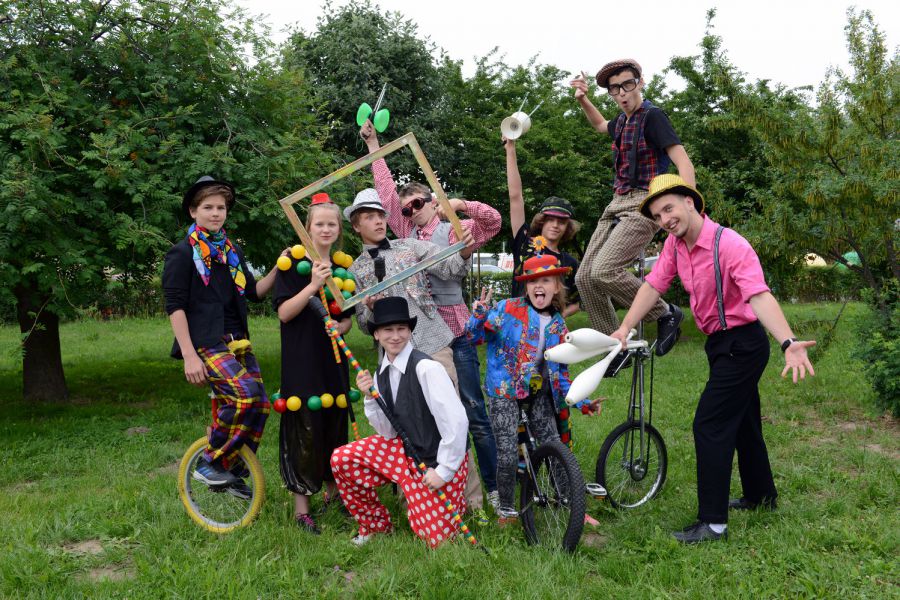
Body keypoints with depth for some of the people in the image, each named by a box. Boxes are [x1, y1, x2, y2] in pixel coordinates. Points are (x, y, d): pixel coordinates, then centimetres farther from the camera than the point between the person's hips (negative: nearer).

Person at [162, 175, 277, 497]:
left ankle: (233, 471, 19)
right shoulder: (182, 253, -3)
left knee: (259, 405, 2)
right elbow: (175, 306, -9)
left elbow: (253, 292, 18)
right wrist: (189, 355, -16)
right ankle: (208, 462, -7)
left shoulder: (232, 250, 17)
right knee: (245, 395, -25)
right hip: (206, 344, -7)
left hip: (237, 341, 7)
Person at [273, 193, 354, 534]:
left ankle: (332, 491, 27)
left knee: (335, 424, 9)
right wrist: (313, 284, -21)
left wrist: (342, 326, -6)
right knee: (304, 428, -5)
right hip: (301, 361, -5)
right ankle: (301, 507, 4)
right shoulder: (292, 263, -4)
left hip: (334, 361, 5)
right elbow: (283, 312, -11)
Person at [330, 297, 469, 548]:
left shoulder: (426, 368, -24)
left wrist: (444, 470, -21)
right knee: (341, 460, -5)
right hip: (404, 449, 7)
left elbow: (457, 421, -27)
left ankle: (456, 501, 26)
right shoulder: (382, 374, 0)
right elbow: (388, 432, 1)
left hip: (438, 461, -6)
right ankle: (376, 526, 15)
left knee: (434, 538, -8)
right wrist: (370, 397, -14)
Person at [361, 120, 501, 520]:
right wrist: (373, 143, 13)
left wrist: (460, 205, -23)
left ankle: (494, 490, 6)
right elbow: (386, 191, 13)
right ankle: (468, 493, 20)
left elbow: (493, 221, -11)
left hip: (454, 332, -4)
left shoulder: (455, 232, 3)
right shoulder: (407, 232, 13)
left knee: (474, 413, -2)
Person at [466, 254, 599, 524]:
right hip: (505, 389, -4)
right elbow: (474, 336, -8)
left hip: (539, 390, 4)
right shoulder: (508, 309, -7)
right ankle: (507, 509, 11)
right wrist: (479, 315, -28)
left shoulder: (558, 326, 7)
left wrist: (582, 402, 5)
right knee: (508, 454, -7)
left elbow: (561, 371, 13)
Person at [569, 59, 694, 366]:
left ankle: (666, 314, -6)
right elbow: (601, 126, 41)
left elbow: (683, 162, -19)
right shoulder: (622, 120, 15)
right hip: (616, 205, 8)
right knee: (585, 277, 1)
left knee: (604, 271, -26)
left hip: (643, 204, -8)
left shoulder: (652, 116, -9)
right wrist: (582, 100, 25)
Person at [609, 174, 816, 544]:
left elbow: (760, 295, -35)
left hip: (743, 343, -8)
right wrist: (624, 328, -10)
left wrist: (788, 343, -48)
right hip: (720, 343, 9)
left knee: (709, 425, -11)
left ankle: (713, 523, -4)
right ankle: (761, 496, 40)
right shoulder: (675, 244, -1)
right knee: (742, 421, 21)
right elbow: (652, 287, 1)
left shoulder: (729, 245, -25)